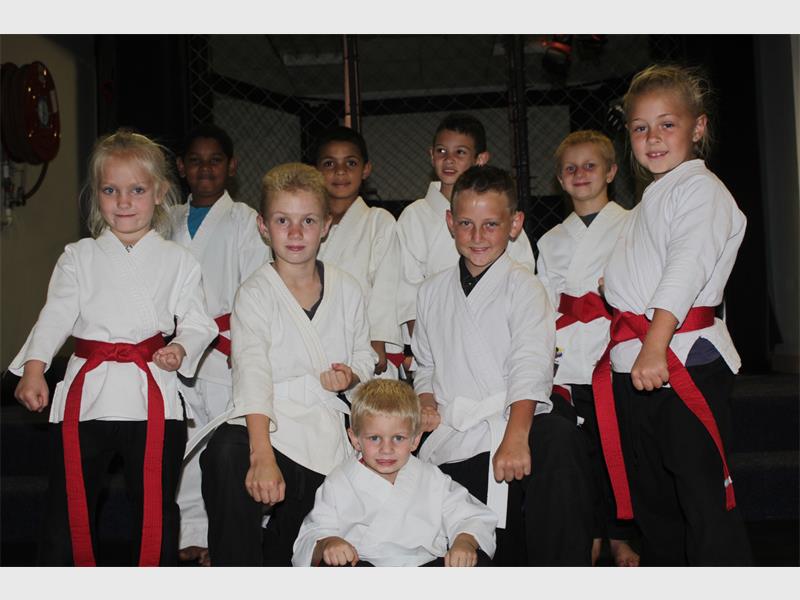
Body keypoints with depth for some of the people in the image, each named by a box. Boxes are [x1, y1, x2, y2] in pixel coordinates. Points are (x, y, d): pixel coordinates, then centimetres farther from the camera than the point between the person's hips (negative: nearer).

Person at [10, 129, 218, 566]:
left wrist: (180, 349, -16)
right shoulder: (79, 257, 9)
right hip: (86, 393, 1)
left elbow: (197, 322, 5)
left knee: (157, 509, 6)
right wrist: (34, 367, -14)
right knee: (69, 507, 8)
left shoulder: (177, 261, 7)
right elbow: (55, 315, -1)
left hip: (153, 398, -1)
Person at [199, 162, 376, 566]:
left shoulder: (347, 291, 7)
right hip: (268, 424, -4)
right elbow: (252, 373, -20)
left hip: (326, 432, 4)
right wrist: (262, 456, -34)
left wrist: (350, 376, -5)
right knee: (224, 459, -37)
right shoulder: (255, 294, -5)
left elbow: (364, 358, 22)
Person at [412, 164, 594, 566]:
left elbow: (530, 367, -14)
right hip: (451, 441, 4)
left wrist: (516, 437, -28)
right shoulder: (432, 292, 16)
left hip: (511, 424, -4)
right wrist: (426, 403, 4)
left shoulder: (522, 286, 0)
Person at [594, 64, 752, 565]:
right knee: (651, 498, 16)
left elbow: (686, 269, -21)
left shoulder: (701, 189, -7)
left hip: (686, 359, -9)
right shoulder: (650, 200, 21)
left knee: (705, 501, -9)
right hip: (634, 364, 9)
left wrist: (656, 346, -31)